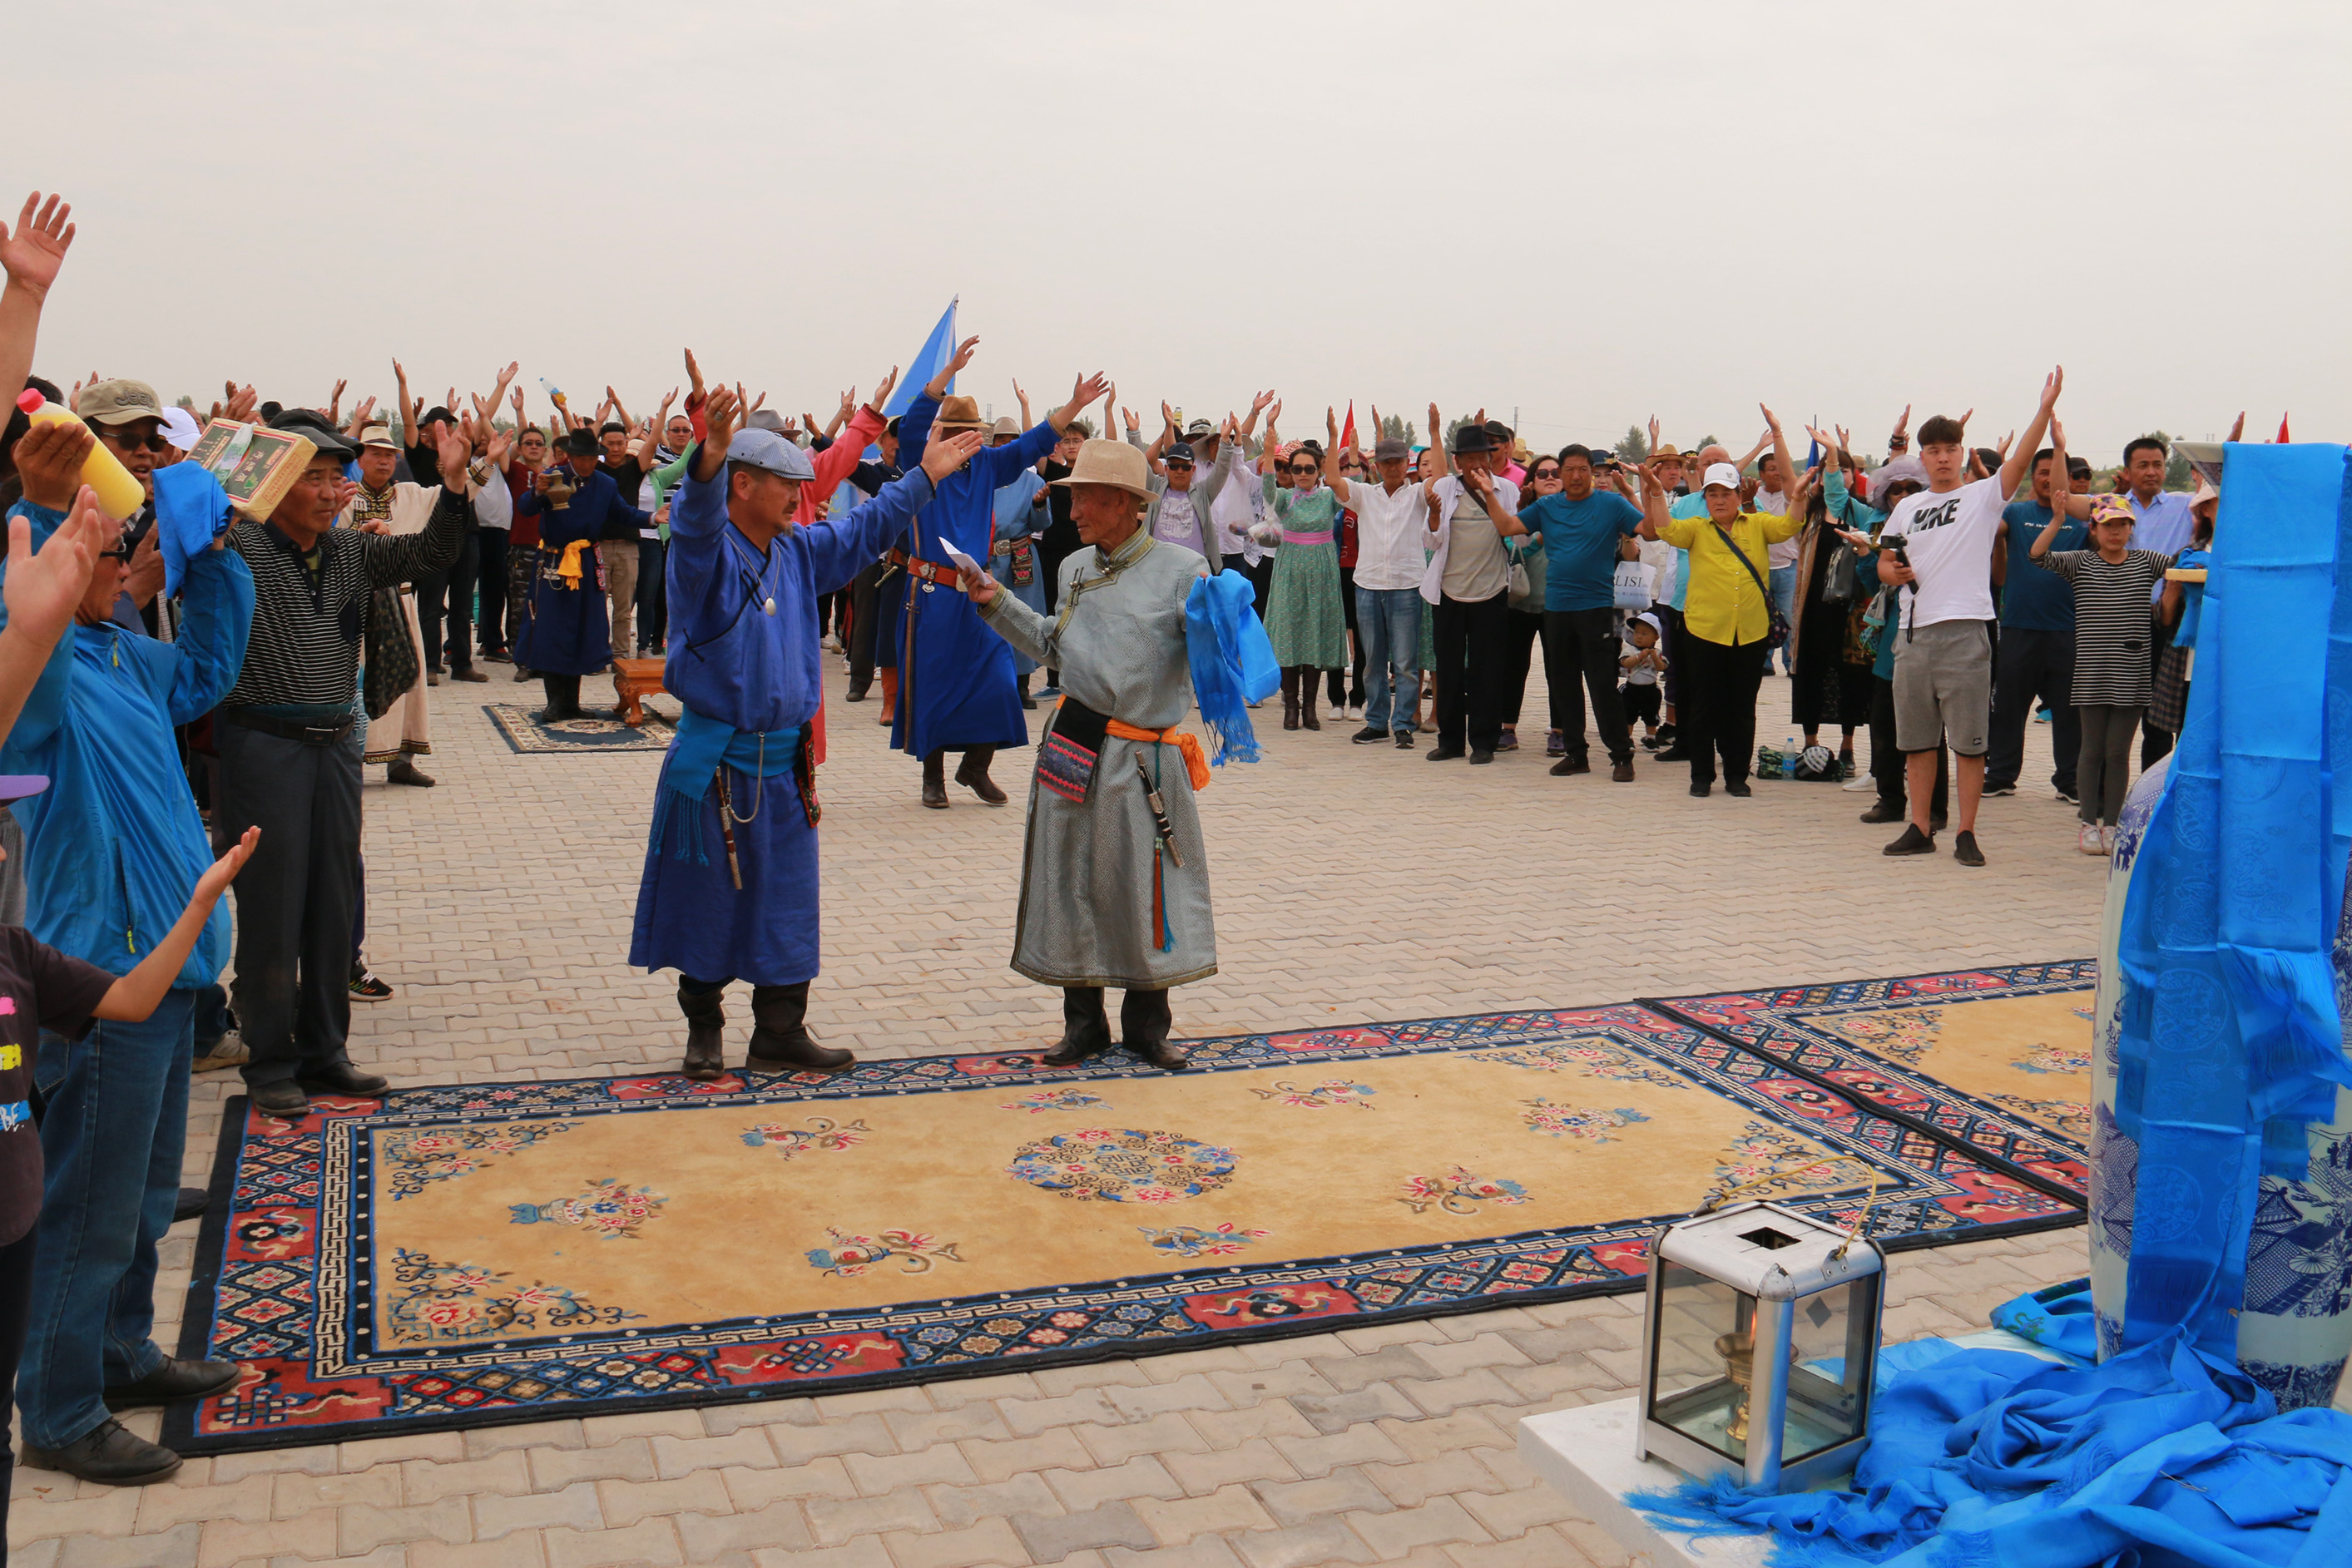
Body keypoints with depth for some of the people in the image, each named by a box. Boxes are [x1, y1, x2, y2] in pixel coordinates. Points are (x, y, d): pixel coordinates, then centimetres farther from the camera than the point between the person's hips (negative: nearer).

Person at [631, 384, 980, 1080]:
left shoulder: (798, 552, 9)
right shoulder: (706, 551, -12)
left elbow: (863, 530, 22)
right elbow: (697, 519, -34)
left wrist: (925, 477, 25)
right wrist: (710, 459, -55)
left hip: (784, 765, 6)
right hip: (714, 764, -6)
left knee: (786, 904, 10)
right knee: (706, 902, 7)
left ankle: (780, 1033, 20)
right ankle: (703, 1030, 21)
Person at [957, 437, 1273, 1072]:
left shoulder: (1181, 569, -6)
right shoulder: (1076, 567, 10)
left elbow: (1218, 648, -8)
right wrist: (997, 602, 17)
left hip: (1144, 758, -4)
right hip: (1073, 747, 5)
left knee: (1145, 891, 4)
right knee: (1070, 884, 9)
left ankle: (1146, 1023, 22)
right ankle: (1083, 1022, 23)